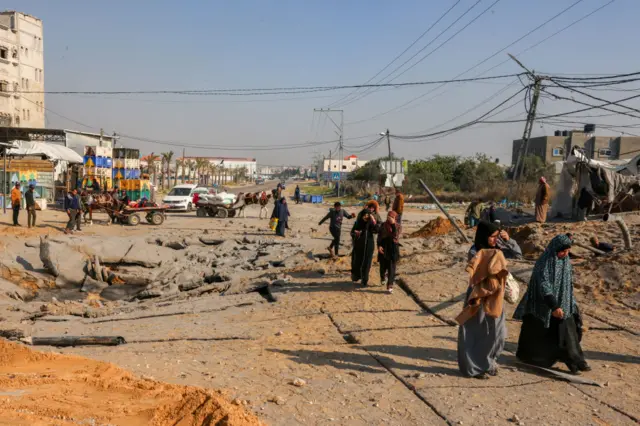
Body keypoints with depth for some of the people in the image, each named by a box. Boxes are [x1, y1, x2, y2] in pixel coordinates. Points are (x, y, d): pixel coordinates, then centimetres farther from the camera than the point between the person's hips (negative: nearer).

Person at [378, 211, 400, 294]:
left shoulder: (396, 226, -2)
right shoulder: (383, 225, 3)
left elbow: (395, 234, -23)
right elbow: (379, 236, 3)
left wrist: (393, 224, -29)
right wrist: (379, 246, -10)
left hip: (393, 249, -2)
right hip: (384, 248, 2)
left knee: (391, 268, -6)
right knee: (383, 266, 13)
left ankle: (390, 286, -8)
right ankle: (382, 277, 46)